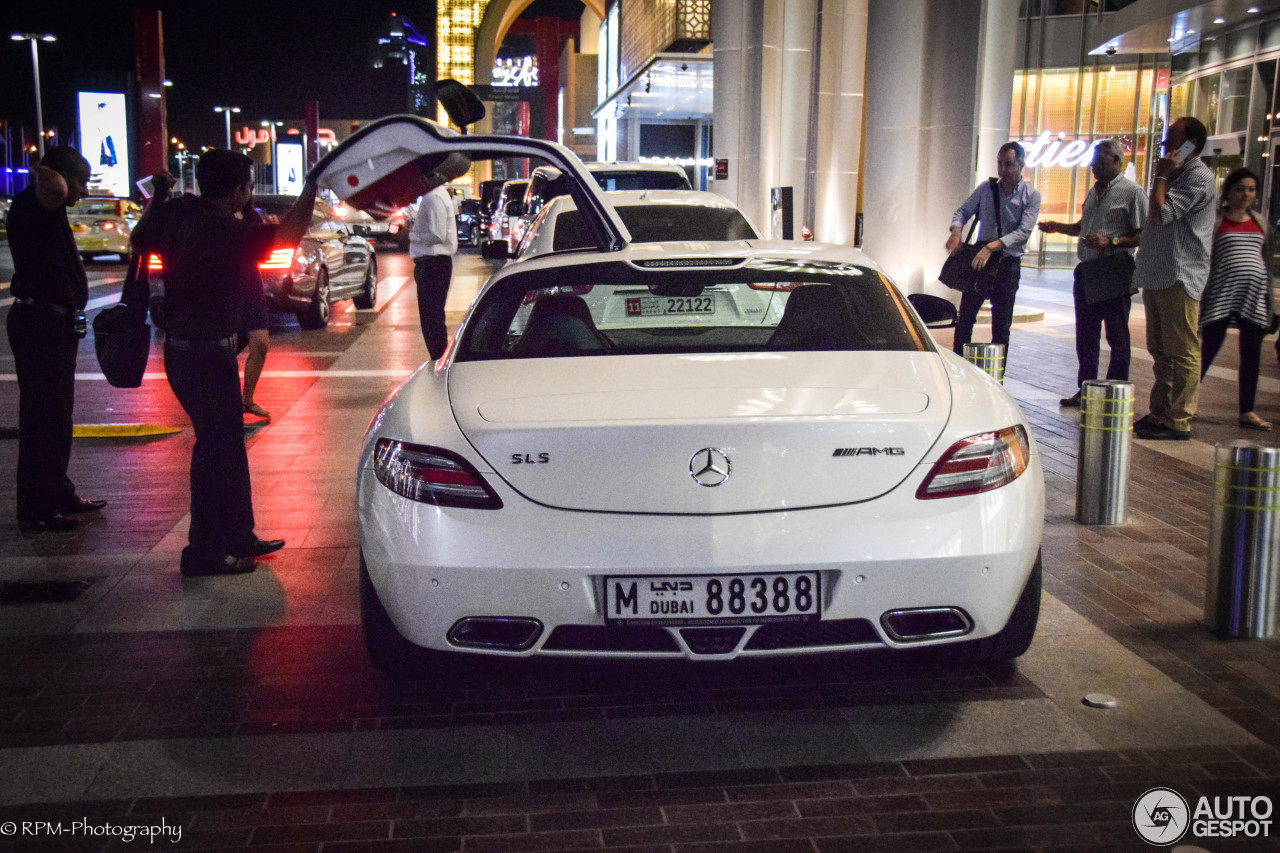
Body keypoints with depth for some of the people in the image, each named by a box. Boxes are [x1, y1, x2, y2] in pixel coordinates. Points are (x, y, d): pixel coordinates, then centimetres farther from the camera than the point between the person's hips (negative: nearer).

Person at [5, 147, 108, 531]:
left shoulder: (47, 211, 19)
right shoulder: (31, 205, -14)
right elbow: (54, 187, -38)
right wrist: (43, 173, -20)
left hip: (55, 324, 11)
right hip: (40, 323, -11)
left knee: (56, 414, 19)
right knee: (42, 417, -7)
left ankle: (58, 494, 31)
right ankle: (36, 510, -1)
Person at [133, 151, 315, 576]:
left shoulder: (177, 213, 1)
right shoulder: (221, 232, -24)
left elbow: (141, 237, 19)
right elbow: (286, 235, -28)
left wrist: (158, 196, 32)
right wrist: (311, 188, -18)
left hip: (183, 345, 10)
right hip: (206, 355, -10)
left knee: (227, 444, 18)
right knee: (217, 449, -2)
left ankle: (238, 536, 29)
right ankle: (204, 552, 6)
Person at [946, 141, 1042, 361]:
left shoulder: (1031, 196, -6)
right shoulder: (986, 188, 4)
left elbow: (1023, 232, -16)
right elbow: (963, 211, 7)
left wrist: (992, 246, -29)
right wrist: (956, 230, -17)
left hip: (1008, 263, -3)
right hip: (979, 260, 3)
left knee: (1001, 326, 2)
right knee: (965, 317, 3)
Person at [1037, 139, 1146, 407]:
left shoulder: (1132, 193, -7)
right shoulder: (1095, 191, 18)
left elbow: (1143, 235, -14)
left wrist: (1111, 241, -24)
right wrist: (1058, 227, 16)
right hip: (1086, 271, 8)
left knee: (1116, 337, 0)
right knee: (1085, 336, 12)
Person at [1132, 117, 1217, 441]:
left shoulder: (1198, 177, -12)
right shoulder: (1178, 174, 20)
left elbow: (1160, 213, -22)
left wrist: (1161, 176, -11)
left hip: (1180, 277, -10)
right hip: (1159, 276, 10)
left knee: (1182, 352, -6)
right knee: (1161, 350, 14)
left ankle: (1178, 420, -4)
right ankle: (1160, 412, 21)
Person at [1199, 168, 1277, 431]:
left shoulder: (1259, 222, 14)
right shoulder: (1215, 221, 0)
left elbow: (1266, 261, 19)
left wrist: (1269, 297, 14)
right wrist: (1200, 295, -9)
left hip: (1254, 294, 5)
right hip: (1221, 293, -5)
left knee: (1252, 354, 5)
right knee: (1209, 348, -5)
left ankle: (1247, 411, 11)